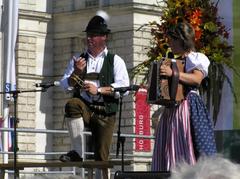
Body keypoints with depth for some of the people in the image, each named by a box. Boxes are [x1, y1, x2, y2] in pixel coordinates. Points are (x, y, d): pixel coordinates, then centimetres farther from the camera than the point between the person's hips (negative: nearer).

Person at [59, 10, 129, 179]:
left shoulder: (115, 61, 6)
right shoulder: (78, 59, 15)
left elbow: (123, 86, -7)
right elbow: (65, 85, 9)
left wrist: (99, 90, -16)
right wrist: (77, 72, -10)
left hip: (105, 112, -2)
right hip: (84, 108, 2)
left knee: (102, 156, -5)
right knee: (72, 104, -33)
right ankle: (77, 152, -30)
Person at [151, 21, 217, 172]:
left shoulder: (197, 59, -1)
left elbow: (197, 79, -21)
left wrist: (173, 73, -30)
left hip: (188, 107, -8)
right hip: (171, 109, 8)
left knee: (186, 150, -13)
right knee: (169, 151, 3)